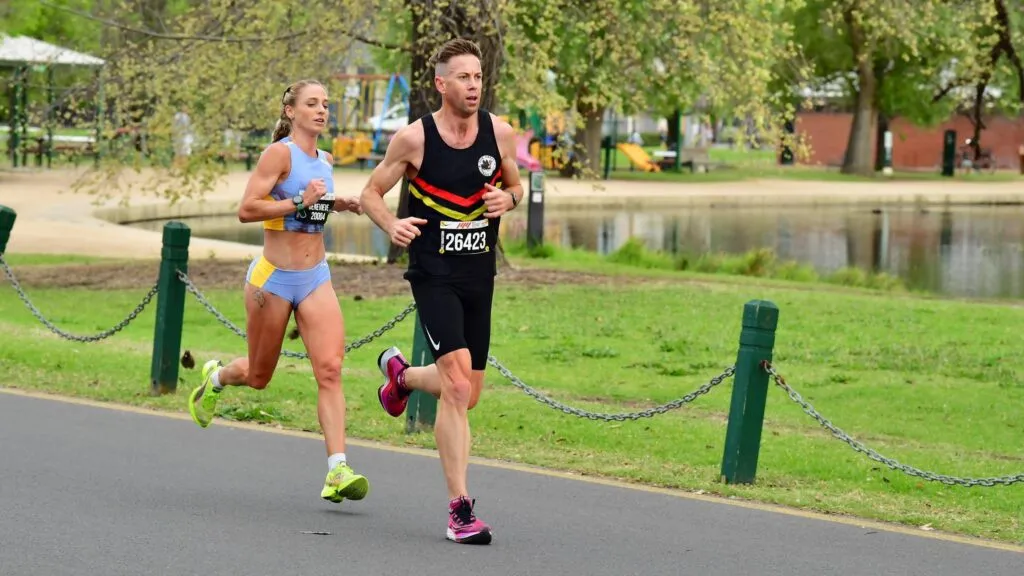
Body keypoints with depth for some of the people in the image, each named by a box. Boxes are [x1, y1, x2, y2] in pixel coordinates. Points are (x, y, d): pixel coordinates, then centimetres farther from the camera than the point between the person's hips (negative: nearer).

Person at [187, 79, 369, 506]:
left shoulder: (325, 160, 10)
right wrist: (299, 202, -25)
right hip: (273, 278, -5)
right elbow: (246, 210, -18)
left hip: (316, 279, 5)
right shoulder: (279, 153, -12)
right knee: (258, 376, 12)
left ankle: (337, 472, -17)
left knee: (330, 369, -13)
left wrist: (339, 204, 12)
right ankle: (215, 378, 48)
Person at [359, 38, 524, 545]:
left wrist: (507, 198, -7)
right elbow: (371, 192, 1)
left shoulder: (500, 133, 0)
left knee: (467, 392, 12)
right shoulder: (414, 138, -9)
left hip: (479, 274, 5)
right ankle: (459, 508, -14)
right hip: (433, 273, -5)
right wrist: (391, 226, -19)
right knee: (457, 381, -19)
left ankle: (400, 373, 47)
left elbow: (514, 185, 17)